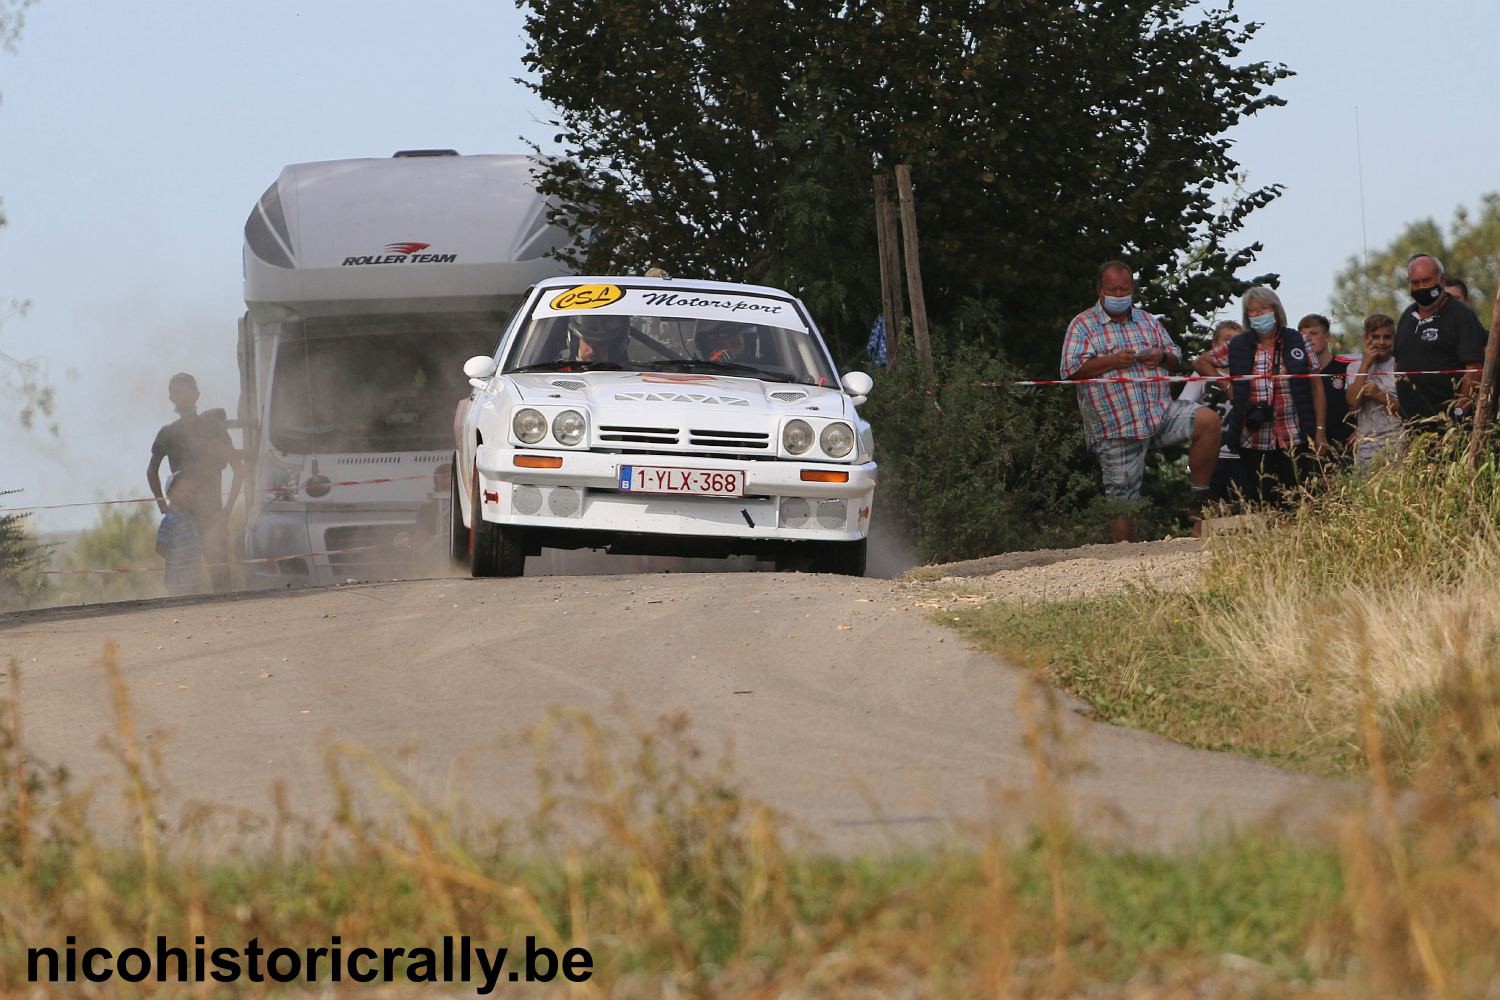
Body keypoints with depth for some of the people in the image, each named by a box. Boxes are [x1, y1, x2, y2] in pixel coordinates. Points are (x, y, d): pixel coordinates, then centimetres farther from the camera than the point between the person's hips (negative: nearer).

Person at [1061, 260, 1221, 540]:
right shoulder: (1083, 325, 2)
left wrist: (1163, 357, -3)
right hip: (1116, 427, -4)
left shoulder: (1147, 321, 16)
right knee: (1121, 498, -2)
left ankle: (1200, 497, -9)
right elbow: (1071, 369, -9)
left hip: (1161, 411, 4)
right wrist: (1112, 362, -19)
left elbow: (1175, 358, 21)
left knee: (1208, 420, -19)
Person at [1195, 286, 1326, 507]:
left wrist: (1320, 430, -1)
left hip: (1295, 439, -1)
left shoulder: (1297, 343, 3)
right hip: (1254, 441, 1)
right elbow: (1201, 363, 18)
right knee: (1262, 503, 3)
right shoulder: (1238, 347, 5)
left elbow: (1316, 387, 4)